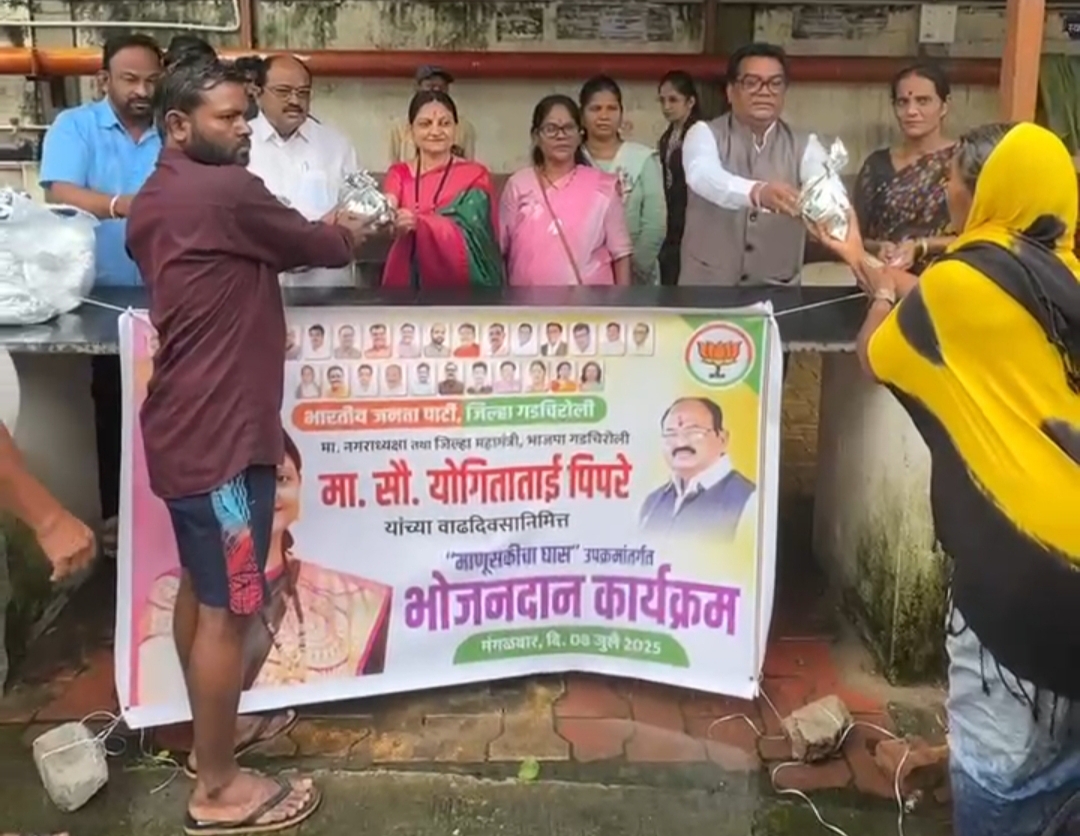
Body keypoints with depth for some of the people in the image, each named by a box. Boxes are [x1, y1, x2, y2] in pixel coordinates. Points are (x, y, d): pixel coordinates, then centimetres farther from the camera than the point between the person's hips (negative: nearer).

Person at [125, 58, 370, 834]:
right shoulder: (226, 192, -17)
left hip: (186, 425, 10)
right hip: (221, 434, -10)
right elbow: (324, 248, -5)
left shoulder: (154, 200, 12)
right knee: (228, 608, -1)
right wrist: (347, 234, 15)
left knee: (199, 588, 20)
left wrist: (314, 235, 12)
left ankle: (211, 728, 36)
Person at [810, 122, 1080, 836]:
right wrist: (869, 266, 35)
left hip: (1021, 550, -7)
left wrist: (887, 290, 28)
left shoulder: (961, 280, -9)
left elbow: (878, 353, 9)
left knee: (998, 752, 6)